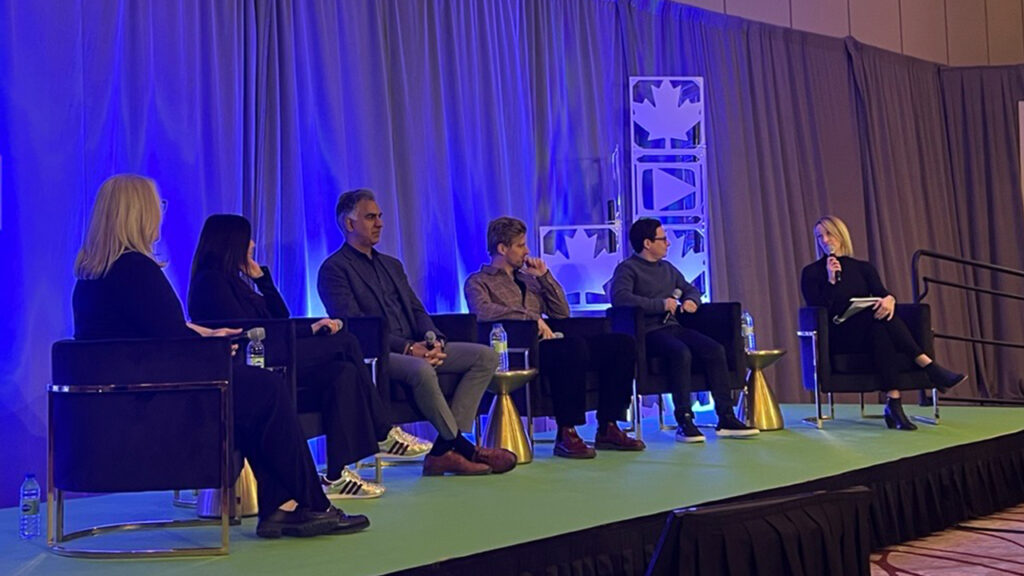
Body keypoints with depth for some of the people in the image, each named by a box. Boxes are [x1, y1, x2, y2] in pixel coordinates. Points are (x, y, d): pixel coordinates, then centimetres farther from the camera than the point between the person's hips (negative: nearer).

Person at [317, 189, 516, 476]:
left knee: (486, 356, -9)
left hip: (415, 349, 8)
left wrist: (435, 340, -5)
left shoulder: (392, 265, 25)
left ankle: (443, 451, -19)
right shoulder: (334, 269, -1)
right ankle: (464, 447, -21)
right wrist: (407, 348, -21)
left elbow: (417, 311, 19)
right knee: (421, 371, -39)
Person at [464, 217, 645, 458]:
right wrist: (532, 317, -20)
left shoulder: (528, 279, 29)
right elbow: (483, 311, -15)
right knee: (574, 345, -37)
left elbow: (562, 313, 24)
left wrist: (544, 276, 14)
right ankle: (566, 434, -30)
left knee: (622, 343, -8)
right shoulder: (478, 282, 8)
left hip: (545, 343, 8)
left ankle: (607, 429, -7)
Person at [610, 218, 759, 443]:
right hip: (648, 332, -7)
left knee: (715, 349, -16)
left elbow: (691, 289, 34)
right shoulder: (627, 269, -1)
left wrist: (691, 300, 8)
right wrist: (661, 304, -19)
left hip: (673, 327, 7)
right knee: (681, 352, -35)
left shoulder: (667, 268, 23)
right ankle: (684, 422, -31)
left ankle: (726, 419, -15)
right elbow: (619, 297, -20)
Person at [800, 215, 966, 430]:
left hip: (868, 334, 3)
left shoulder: (862, 267, 16)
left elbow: (882, 294, -2)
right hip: (836, 338, -3)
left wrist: (889, 300, -26)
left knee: (882, 313, -34)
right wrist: (831, 280, -15)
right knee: (878, 318, -33)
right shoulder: (812, 272, 7)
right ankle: (929, 367, -36)